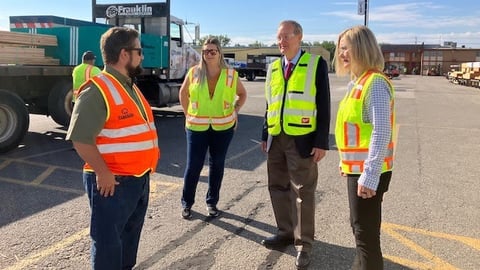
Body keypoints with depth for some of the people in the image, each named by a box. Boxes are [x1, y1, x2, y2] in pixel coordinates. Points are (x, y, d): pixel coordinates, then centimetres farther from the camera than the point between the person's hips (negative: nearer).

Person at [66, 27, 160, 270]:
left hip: (139, 178, 10)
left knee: (130, 234, 24)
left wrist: (147, 163, 14)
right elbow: (81, 139, -25)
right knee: (108, 241, 5)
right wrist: (102, 173, -25)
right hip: (113, 182, -9)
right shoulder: (97, 90, -19)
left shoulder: (129, 87, 12)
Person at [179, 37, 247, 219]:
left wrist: (235, 111, 2)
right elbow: (183, 93, 13)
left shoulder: (231, 74, -2)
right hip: (197, 127, -1)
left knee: (217, 165, 10)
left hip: (223, 127, 1)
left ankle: (212, 202, 26)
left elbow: (242, 94, 14)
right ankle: (186, 203, 20)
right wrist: (188, 114, 6)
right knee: (193, 165, 2)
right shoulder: (194, 72, -2)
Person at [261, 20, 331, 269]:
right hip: (276, 139, 6)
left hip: (302, 140, -5)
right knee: (278, 188, 14)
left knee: (303, 193, 2)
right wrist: (265, 135, 12)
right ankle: (285, 232, 32)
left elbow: (323, 106, -6)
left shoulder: (316, 64, -3)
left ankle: (304, 244, 16)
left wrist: (321, 142, -11)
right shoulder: (273, 68, 12)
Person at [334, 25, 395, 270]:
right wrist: (346, 162, 18)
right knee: (359, 227, 23)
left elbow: (381, 133, -24)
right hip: (357, 168, 10)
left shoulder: (375, 83, -18)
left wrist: (370, 175, -25)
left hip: (367, 171, -10)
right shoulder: (358, 82, 11)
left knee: (366, 233, 1)